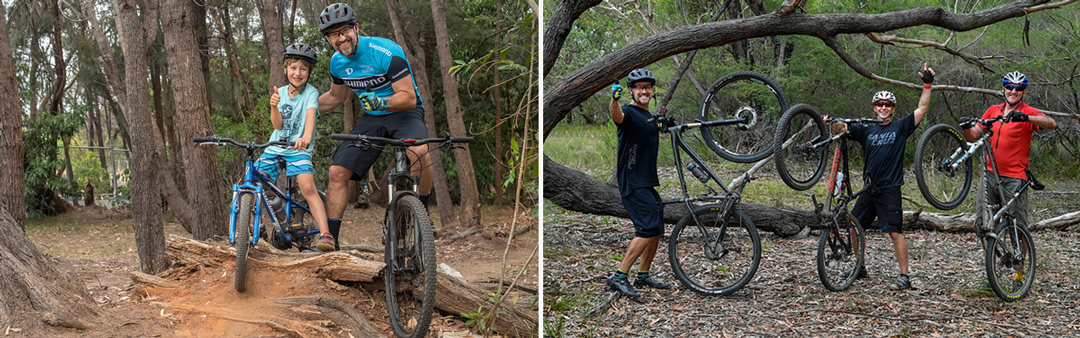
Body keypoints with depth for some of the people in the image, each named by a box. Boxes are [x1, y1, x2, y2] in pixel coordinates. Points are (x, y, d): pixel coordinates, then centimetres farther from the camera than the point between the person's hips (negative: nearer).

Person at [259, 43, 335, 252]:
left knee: (308, 187, -25)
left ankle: (325, 234, -28)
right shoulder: (280, 92, 5)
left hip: (299, 150, -5)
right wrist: (274, 107, -26)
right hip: (275, 148, 5)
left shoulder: (311, 93, -6)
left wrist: (306, 137, -46)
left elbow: (310, 116, -25)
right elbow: (278, 125, -5)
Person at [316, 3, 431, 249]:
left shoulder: (387, 52, -22)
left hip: (404, 113, -6)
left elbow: (409, 98, -24)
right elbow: (336, 97, 19)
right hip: (372, 119, 6)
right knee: (337, 171, -9)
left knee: (419, 152, -38)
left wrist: (381, 102, -42)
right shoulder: (337, 62, -1)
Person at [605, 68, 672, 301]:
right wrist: (614, 100, -57)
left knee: (657, 230, 13)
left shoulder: (648, 116, 17)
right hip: (632, 183, -10)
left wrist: (666, 125, 24)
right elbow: (617, 117, -39)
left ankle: (643, 276, 25)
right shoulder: (629, 113, -12)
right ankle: (619, 277, -14)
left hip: (647, 182, 10)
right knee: (648, 229, -17)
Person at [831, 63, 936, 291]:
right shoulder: (867, 130, 12)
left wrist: (927, 85, -12)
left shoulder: (901, 127, 3)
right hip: (869, 188, 5)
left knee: (895, 232, -7)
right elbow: (843, 128, 2)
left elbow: (922, 109, -4)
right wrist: (833, 124, -19)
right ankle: (861, 268, 24)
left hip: (889, 189, -5)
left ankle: (904, 276, -2)